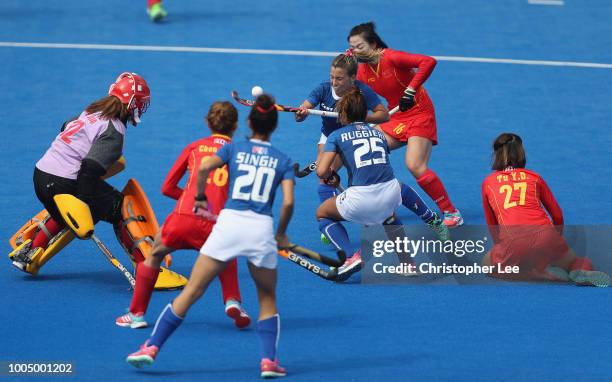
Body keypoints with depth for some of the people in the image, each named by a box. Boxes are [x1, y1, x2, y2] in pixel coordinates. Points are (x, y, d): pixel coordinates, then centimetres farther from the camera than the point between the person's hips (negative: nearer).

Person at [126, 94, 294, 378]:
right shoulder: (282, 160, 12)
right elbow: (288, 202, 0)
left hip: (229, 223, 0)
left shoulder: (235, 148, 12)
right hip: (262, 229, 0)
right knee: (267, 299, 19)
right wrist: (281, 235, 13)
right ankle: (268, 360, 4)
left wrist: (200, 198, 10)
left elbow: (204, 168, -5)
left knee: (191, 292, 4)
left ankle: (152, 347, 2)